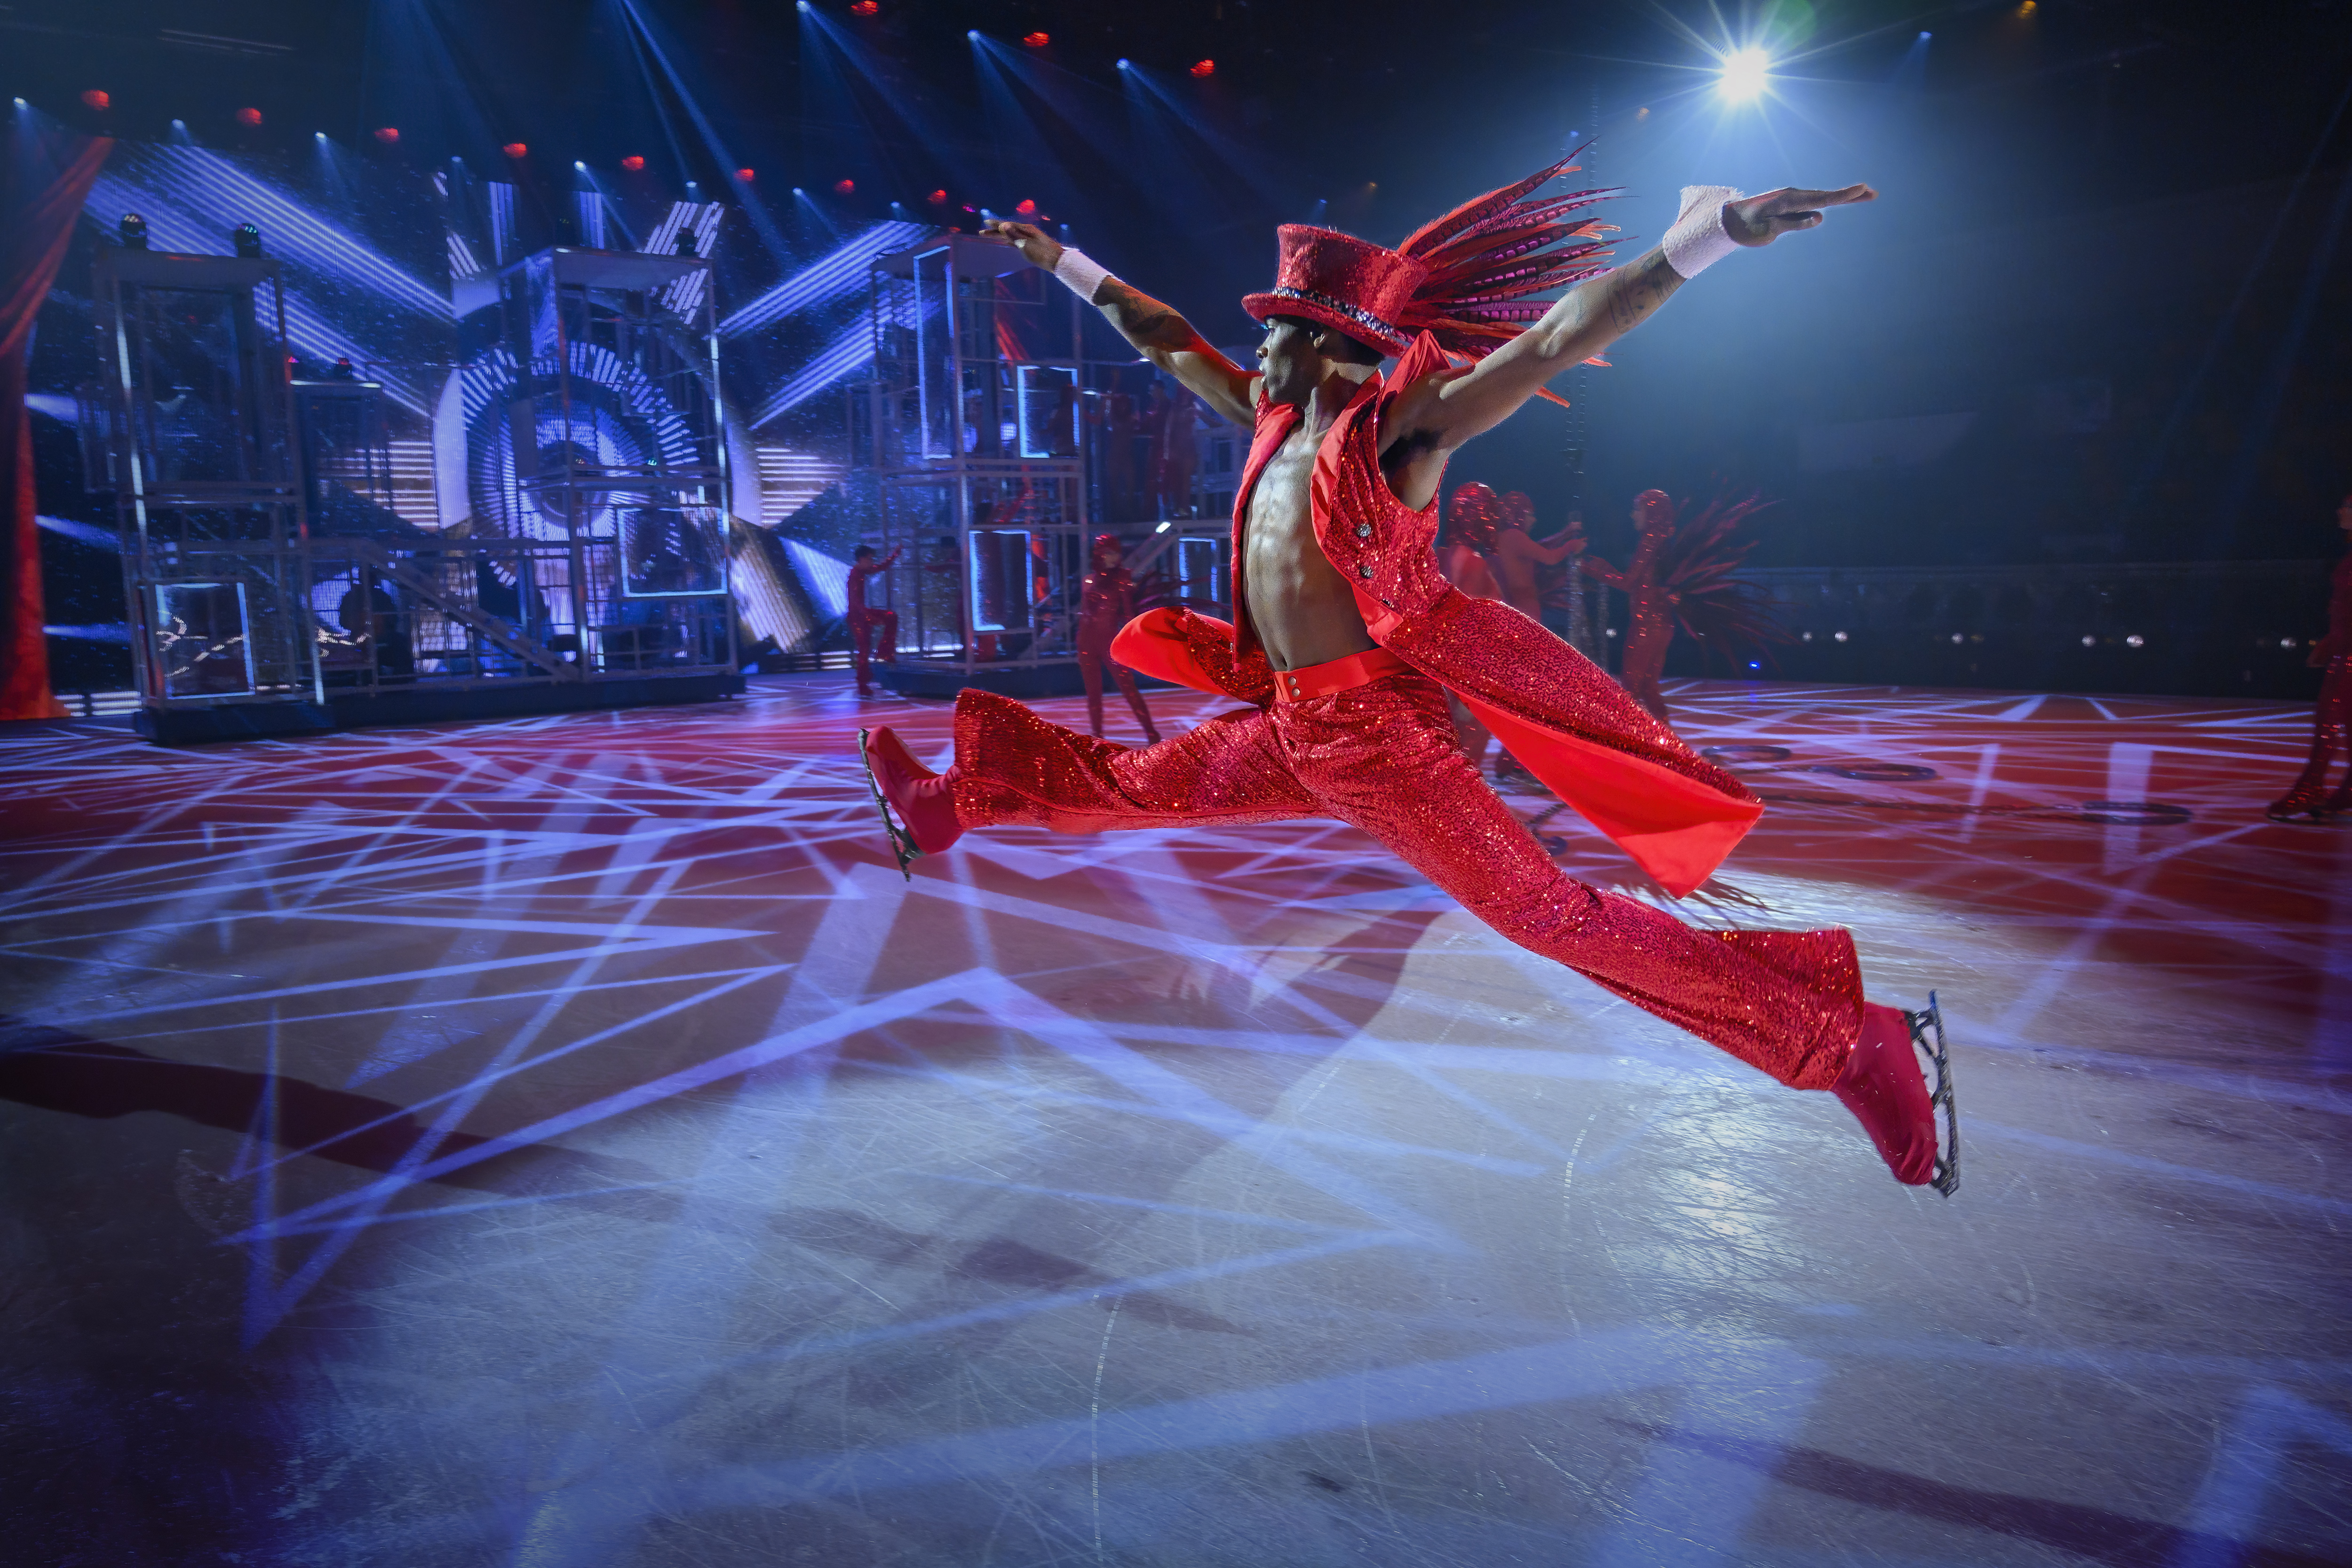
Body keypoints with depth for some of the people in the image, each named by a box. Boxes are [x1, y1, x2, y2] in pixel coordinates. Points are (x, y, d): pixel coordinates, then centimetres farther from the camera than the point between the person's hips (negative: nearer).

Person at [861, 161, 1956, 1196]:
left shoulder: (1399, 430, -10)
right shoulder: (1279, 420, 13)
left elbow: (1558, 337, -21)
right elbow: (1169, 342, 25)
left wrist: (1707, 234, -35)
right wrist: (1062, 264, 34)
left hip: (1380, 734, -7)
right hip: (1294, 729, 7)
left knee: (1558, 920, -8)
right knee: (1126, 786, 20)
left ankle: (1858, 1048, 1)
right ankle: (948, 805, 42)